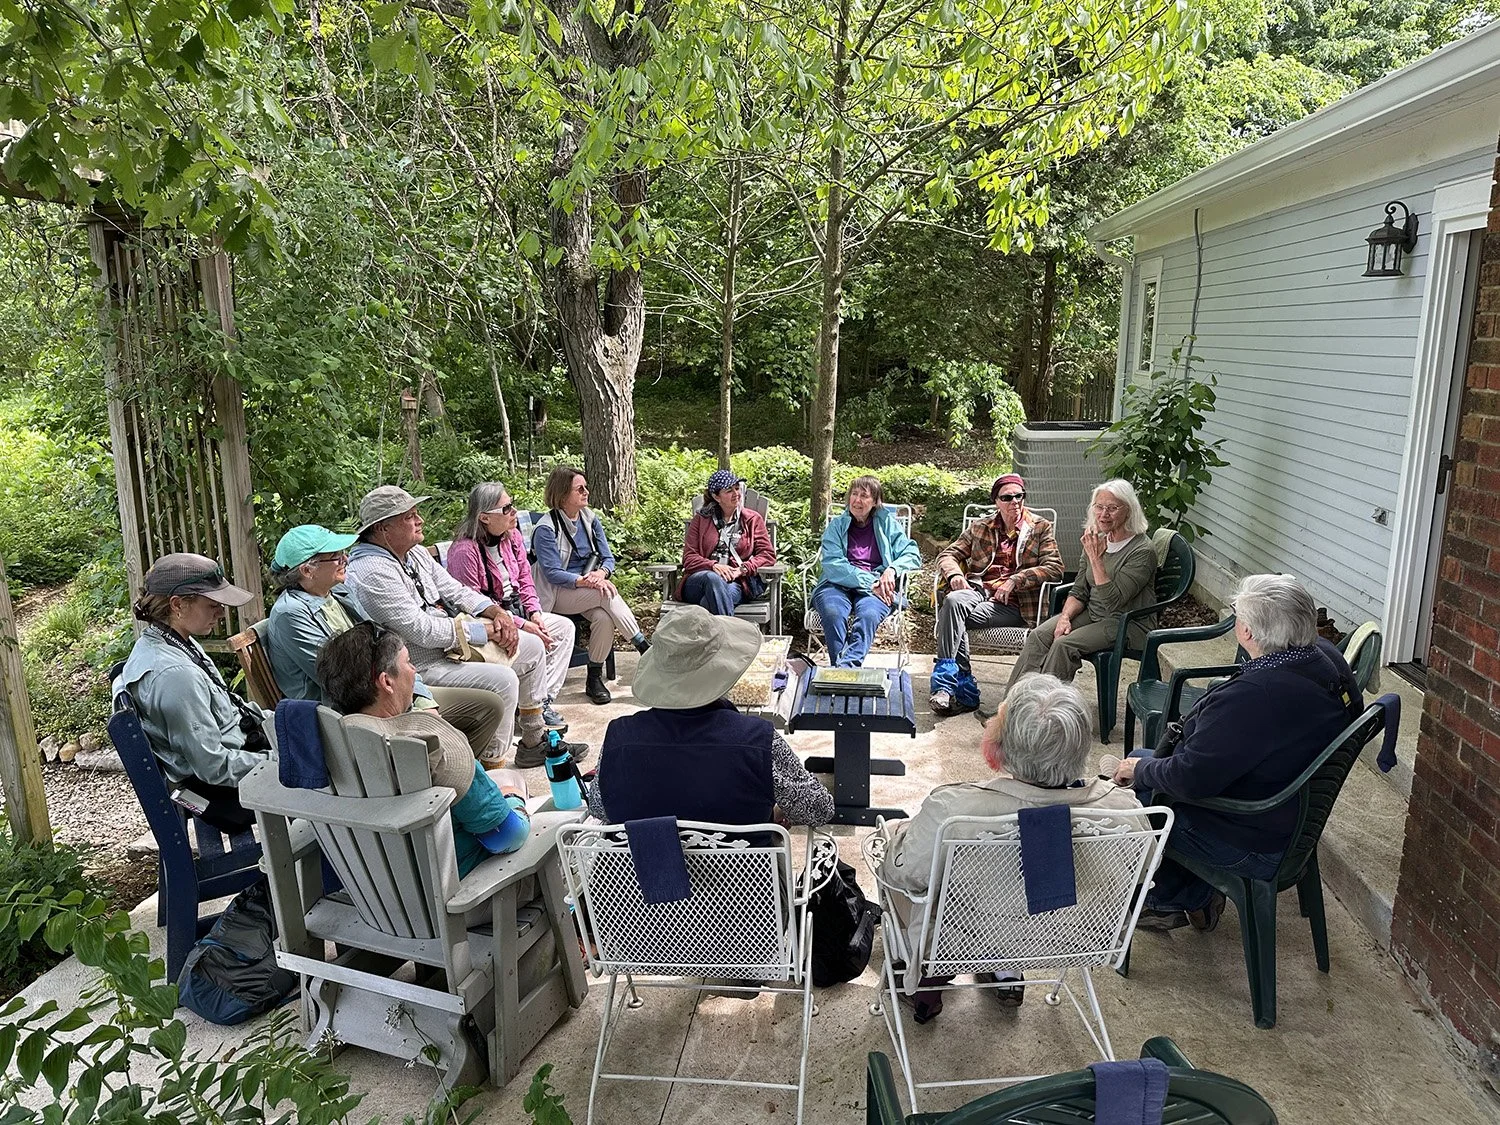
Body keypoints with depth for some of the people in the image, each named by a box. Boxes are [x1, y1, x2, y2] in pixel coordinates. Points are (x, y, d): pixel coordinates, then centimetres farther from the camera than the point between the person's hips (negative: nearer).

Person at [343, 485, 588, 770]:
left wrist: (495, 611, -3)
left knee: (532, 647, 12)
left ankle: (535, 741, 22)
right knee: (502, 679, -29)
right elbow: (420, 629, -26)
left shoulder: (414, 552, 9)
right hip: (424, 666, -11)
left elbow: (452, 589, 15)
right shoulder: (372, 572, -22)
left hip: (451, 641, 11)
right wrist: (484, 629, -19)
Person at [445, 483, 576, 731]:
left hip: (517, 610, 9)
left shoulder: (512, 537, 3)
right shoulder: (464, 551, -22)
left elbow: (525, 580, 13)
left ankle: (544, 700, -5)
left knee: (565, 627, -5)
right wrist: (521, 625, -24)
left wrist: (534, 612, -5)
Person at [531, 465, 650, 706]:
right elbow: (553, 573, -16)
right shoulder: (546, 528, -9)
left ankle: (595, 679, -15)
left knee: (604, 617, -29)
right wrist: (584, 581, -29)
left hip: (589, 587, 5)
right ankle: (643, 647, -25)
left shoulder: (590, 519, 9)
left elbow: (608, 557, 6)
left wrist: (601, 573, -18)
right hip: (558, 594, -5)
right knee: (607, 593, -32)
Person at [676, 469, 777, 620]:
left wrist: (743, 569, -9)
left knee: (709, 602, -37)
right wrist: (713, 565, -13)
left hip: (737, 582, 0)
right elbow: (688, 557, 8)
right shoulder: (700, 519, 18)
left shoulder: (753, 519, 18)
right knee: (713, 578, -39)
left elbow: (768, 554, 9)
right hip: (698, 580, 1)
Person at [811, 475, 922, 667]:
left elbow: (912, 555, 7)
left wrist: (892, 569, -15)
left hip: (878, 588, 0)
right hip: (838, 585, 0)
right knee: (833, 613, -35)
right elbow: (832, 564, -3)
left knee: (868, 614, -35)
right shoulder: (836, 525, 12)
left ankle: (845, 667, -47)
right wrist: (868, 582, -14)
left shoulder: (887, 524, 15)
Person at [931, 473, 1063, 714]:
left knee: (954, 610, -30)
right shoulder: (980, 527, 21)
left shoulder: (1041, 528, 12)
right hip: (978, 591, 3)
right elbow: (948, 554, 19)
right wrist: (954, 574, -6)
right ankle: (962, 687, -35)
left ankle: (947, 682, -28)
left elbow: (1055, 568, -1)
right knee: (953, 601, -34)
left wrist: (1014, 580, -14)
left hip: (1012, 603, -3)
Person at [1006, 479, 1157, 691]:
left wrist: (1095, 557, -25)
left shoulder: (1143, 550, -16)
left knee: (1064, 645, -29)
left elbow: (1112, 600, -24)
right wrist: (1065, 616, -10)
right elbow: (1079, 591, 9)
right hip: (1092, 614, 7)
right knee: (1038, 636, -18)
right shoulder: (1097, 540, 7)